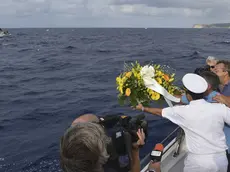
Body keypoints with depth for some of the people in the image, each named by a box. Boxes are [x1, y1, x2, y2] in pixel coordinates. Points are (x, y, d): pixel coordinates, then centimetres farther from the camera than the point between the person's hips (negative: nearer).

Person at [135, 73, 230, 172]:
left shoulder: (183, 112, -10)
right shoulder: (220, 108, -11)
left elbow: (159, 112, 5)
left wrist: (143, 108, 21)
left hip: (198, 160, -2)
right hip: (221, 159, 2)